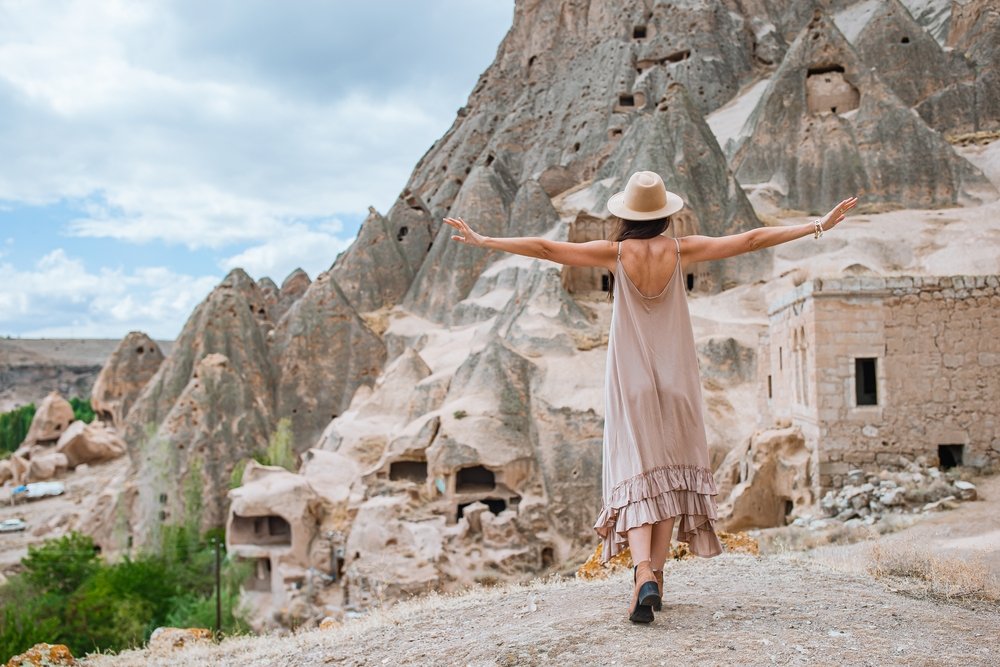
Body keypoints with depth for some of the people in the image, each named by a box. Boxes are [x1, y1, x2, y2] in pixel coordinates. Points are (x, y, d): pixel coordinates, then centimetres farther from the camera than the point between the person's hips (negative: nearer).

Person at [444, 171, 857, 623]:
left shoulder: (616, 253, -6)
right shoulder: (681, 250, -4)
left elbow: (545, 248, -7)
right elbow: (751, 240, -1)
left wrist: (483, 241, -1)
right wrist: (818, 226, 6)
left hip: (630, 380, -1)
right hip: (675, 378, 2)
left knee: (636, 473, -2)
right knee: (670, 474, 12)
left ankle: (643, 575, -20)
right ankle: (655, 576, 14)